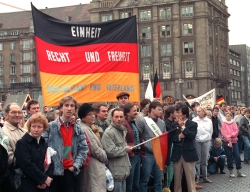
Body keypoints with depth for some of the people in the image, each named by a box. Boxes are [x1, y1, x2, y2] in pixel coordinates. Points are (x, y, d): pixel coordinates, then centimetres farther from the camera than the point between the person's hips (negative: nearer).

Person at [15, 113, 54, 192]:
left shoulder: (45, 144, 13)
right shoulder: (22, 143, -7)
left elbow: (50, 163, 9)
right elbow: (27, 165, -17)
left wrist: (48, 178, -9)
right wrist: (44, 178, -14)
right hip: (29, 186, -6)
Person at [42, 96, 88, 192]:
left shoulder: (78, 129, 8)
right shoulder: (50, 127, -4)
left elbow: (83, 149, 7)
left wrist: (75, 165, -5)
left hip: (69, 171, 4)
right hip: (53, 170, -4)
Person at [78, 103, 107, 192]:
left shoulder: (87, 128, 15)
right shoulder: (84, 129, -18)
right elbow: (95, 150, -19)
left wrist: (103, 156, 8)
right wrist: (105, 158, -3)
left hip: (95, 166, 11)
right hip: (94, 168, -11)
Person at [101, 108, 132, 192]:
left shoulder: (123, 130, 15)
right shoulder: (109, 132, -16)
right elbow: (110, 152, -25)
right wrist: (125, 149, -11)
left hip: (123, 171, 9)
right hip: (116, 173, -9)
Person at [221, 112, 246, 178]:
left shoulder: (234, 123, 10)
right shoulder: (224, 124, 2)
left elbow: (236, 131, -1)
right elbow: (223, 133, -7)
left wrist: (230, 135, -16)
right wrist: (229, 141, -13)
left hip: (234, 141, 2)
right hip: (227, 142, -2)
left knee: (237, 156, -1)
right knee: (229, 157, 0)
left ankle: (239, 172, 4)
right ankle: (231, 172, 7)